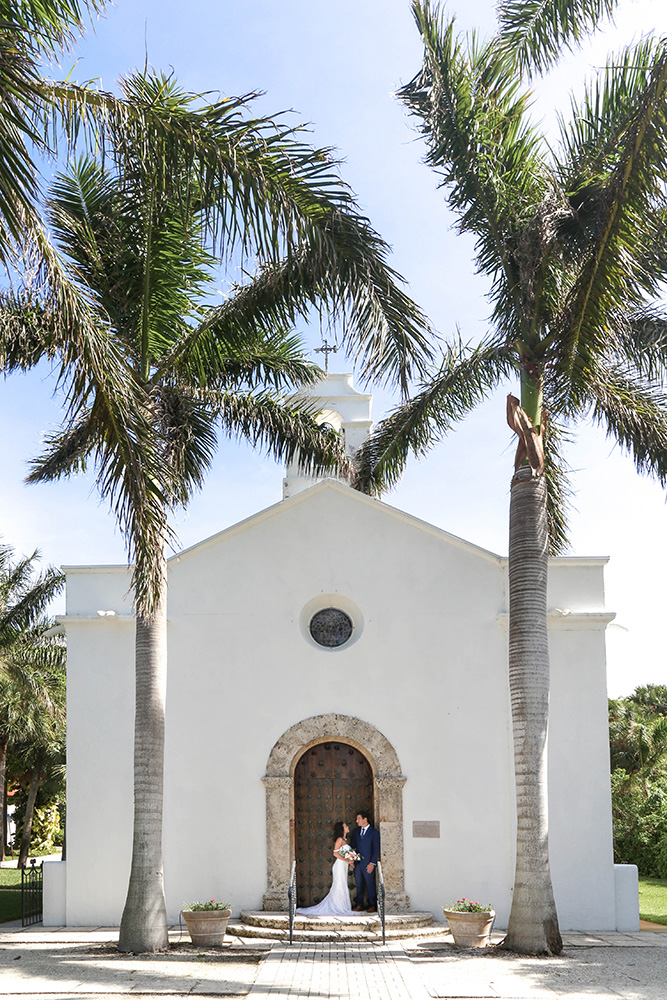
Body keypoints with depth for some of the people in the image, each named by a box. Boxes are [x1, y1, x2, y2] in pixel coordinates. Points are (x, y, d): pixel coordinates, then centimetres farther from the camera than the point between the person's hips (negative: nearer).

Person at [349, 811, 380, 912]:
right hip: (357, 863, 5)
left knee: (370, 884, 0)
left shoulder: (374, 832, -3)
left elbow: (376, 849, -5)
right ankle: (359, 905, 15)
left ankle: (373, 905, 10)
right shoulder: (356, 831, 13)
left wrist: (372, 863, -12)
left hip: (368, 864, -5)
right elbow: (352, 846, 15)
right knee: (359, 885, 8)